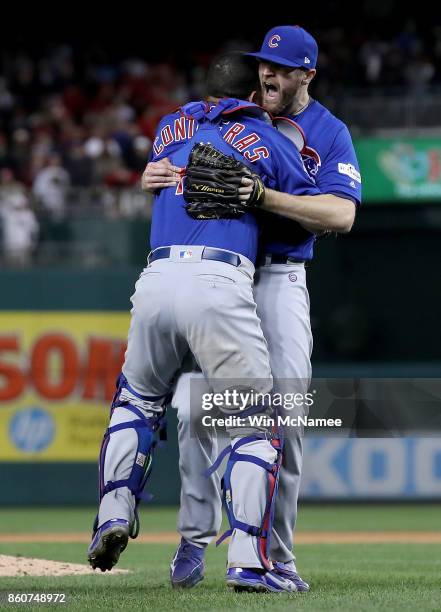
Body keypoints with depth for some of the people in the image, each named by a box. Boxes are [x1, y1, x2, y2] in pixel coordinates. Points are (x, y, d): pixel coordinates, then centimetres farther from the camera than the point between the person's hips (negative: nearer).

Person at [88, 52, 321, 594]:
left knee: (136, 399, 27)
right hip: (219, 284, -4)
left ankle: (114, 512, 11)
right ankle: (248, 561, -8)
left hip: (156, 279, 4)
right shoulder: (267, 141, 13)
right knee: (256, 423, 3)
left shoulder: (169, 128, 23)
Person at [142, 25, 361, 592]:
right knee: (192, 407, -11)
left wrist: (264, 197, -28)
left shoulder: (331, 134, 1)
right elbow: (170, 173, 10)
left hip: (279, 281, -2)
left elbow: (341, 215, -14)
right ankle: (196, 538, 1)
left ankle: (276, 553, 2)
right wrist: (153, 176, -17)